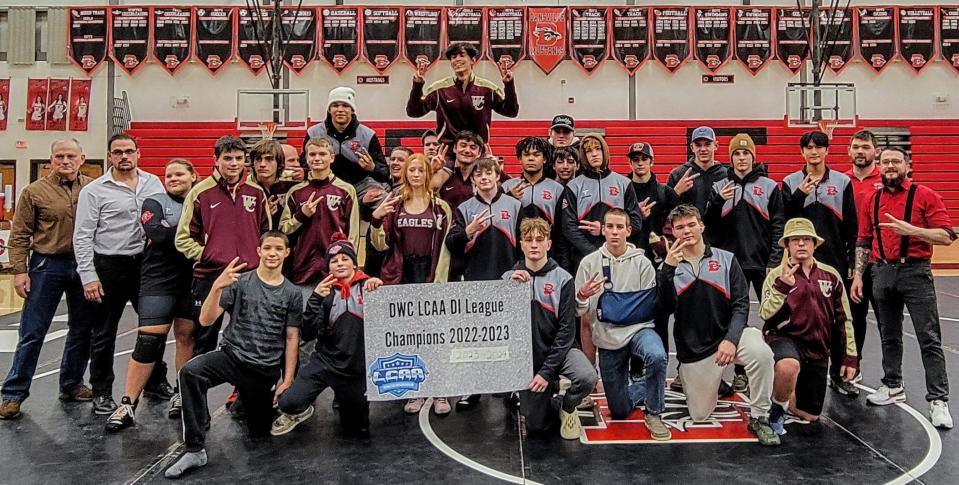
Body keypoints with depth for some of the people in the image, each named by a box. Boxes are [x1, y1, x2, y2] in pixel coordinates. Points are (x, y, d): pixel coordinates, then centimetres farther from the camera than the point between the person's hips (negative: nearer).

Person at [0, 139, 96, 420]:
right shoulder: (34, 192, -2)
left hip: (84, 266, 3)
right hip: (47, 266, -3)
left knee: (82, 331, 11)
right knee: (32, 333, 1)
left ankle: (71, 385, 27)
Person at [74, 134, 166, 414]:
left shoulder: (153, 183, 6)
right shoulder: (94, 191, -4)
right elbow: (83, 237, -6)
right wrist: (89, 276, -12)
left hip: (146, 263, 3)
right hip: (109, 266, -3)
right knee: (104, 333, 7)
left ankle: (157, 381, 29)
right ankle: (102, 393, 20)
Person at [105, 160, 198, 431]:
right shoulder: (155, 203, 4)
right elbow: (158, 235, -13)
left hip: (192, 280, 2)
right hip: (159, 279, -2)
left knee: (187, 335, 7)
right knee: (148, 340, -6)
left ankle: (182, 393, 22)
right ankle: (128, 405, 2)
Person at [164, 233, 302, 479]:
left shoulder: (292, 294, 2)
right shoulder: (239, 282, -3)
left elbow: (292, 338, 5)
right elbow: (206, 320, -9)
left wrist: (287, 380, 0)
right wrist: (217, 287, -26)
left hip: (266, 370, 2)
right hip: (232, 356, -1)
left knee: (261, 431, 9)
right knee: (190, 372, -31)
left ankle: (244, 401, 44)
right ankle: (196, 450, -21)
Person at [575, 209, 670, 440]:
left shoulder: (642, 262, -3)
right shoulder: (589, 262, -2)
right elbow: (579, 311, -3)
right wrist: (582, 296, -22)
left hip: (638, 328, -1)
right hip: (607, 337, 1)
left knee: (656, 356, -37)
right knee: (619, 411, 7)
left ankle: (653, 414, -11)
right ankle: (649, 387, 42)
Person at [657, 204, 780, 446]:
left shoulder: (726, 259, 1)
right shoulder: (669, 267, 1)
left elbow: (741, 304, -4)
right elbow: (667, 308, -12)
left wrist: (731, 339, -19)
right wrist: (668, 268, -22)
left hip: (726, 335, 0)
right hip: (693, 350, 1)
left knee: (761, 352, -33)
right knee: (700, 416, 6)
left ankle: (759, 419, -13)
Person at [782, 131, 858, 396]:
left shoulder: (842, 181, 6)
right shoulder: (791, 183, 4)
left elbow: (851, 226, 6)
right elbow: (784, 222, -2)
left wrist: (851, 261, 2)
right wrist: (799, 195, -15)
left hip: (835, 261, 1)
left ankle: (837, 375, 18)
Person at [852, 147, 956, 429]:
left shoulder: (925, 196, -2)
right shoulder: (872, 201, 11)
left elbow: (947, 236, -9)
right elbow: (863, 242, 14)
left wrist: (910, 229, -21)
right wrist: (858, 275, 7)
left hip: (915, 271, -4)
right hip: (882, 271, 4)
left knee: (929, 339, -4)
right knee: (889, 336, 14)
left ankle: (938, 400, 0)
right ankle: (892, 387, 27)